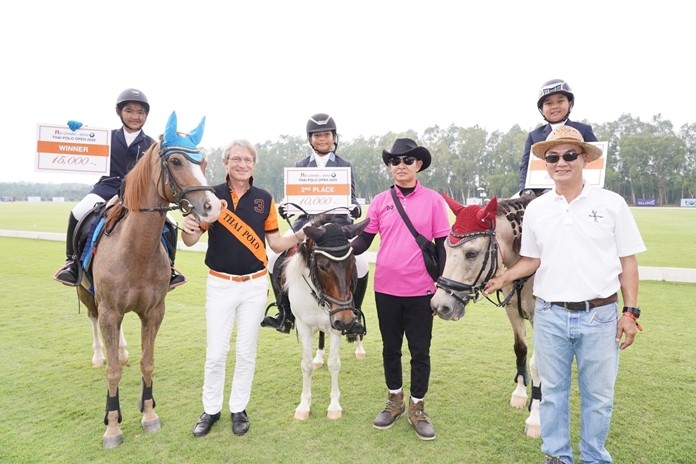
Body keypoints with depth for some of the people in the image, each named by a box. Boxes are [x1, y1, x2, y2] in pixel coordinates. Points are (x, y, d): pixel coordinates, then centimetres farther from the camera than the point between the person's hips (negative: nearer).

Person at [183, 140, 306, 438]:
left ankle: (239, 409, 28)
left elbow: (276, 243, 3)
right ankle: (211, 410, 26)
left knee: (246, 351, 12)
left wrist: (299, 236, -15)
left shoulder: (264, 199, -1)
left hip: (255, 285, 1)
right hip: (220, 284, -1)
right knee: (215, 353, 7)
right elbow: (191, 241, -5)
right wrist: (188, 229, -28)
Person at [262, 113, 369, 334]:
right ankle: (286, 314, 1)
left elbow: (351, 198, 7)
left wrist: (356, 209, -17)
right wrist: (285, 209, -10)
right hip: (306, 224, 2)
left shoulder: (346, 166, 12)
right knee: (274, 258, -16)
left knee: (361, 264, -23)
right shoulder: (300, 166, 16)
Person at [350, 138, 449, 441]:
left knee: (420, 350, 10)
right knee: (390, 348, 16)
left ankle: (417, 407, 29)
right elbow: (364, 240, 1)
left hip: (421, 290, -1)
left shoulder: (433, 200, -3)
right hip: (386, 289, 2)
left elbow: (441, 246, -1)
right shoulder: (380, 201, 1)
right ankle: (395, 401, 37)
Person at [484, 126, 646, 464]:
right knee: (552, 391, 14)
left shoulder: (612, 204, -4)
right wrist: (503, 278, -6)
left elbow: (628, 261, -1)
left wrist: (631, 312, -5)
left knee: (598, 394, 13)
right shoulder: (535, 209, 1)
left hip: (600, 315, -1)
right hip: (550, 316, 2)